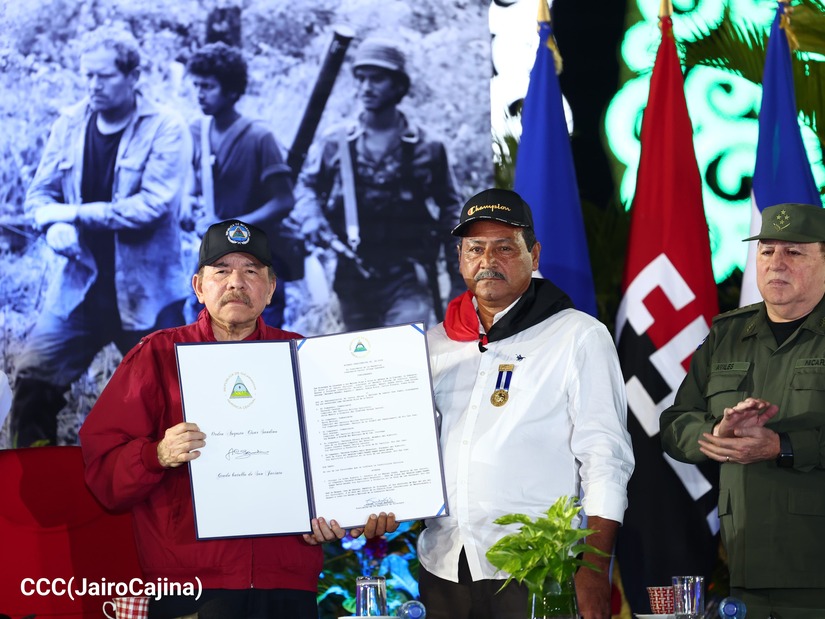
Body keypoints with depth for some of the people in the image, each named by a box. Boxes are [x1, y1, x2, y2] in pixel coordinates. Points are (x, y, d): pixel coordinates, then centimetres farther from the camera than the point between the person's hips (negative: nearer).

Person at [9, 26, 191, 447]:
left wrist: (77, 214, -16)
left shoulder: (166, 130, -10)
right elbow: (40, 192, 8)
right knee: (31, 376, -2)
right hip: (80, 284, 4)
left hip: (145, 290, -4)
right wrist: (53, 225, -15)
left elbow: (154, 205, -20)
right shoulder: (69, 124, 4)